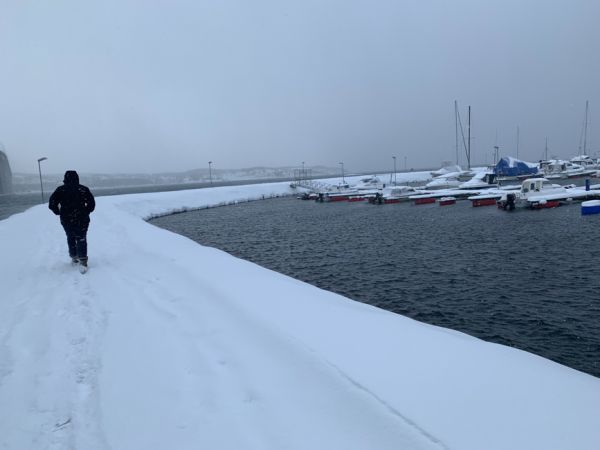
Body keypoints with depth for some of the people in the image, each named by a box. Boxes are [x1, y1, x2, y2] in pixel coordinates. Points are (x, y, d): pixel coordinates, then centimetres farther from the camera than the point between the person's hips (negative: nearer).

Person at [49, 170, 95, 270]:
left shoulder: (60, 190, -4)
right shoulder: (83, 189, -6)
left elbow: (51, 204, -7)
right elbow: (92, 203, -6)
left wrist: (59, 212, 8)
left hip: (66, 220, 2)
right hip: (82, 220, -2)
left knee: (71, 238, 21)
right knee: (81, 240, 1)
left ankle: (74, 257, 33)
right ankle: (82, 261, -11)